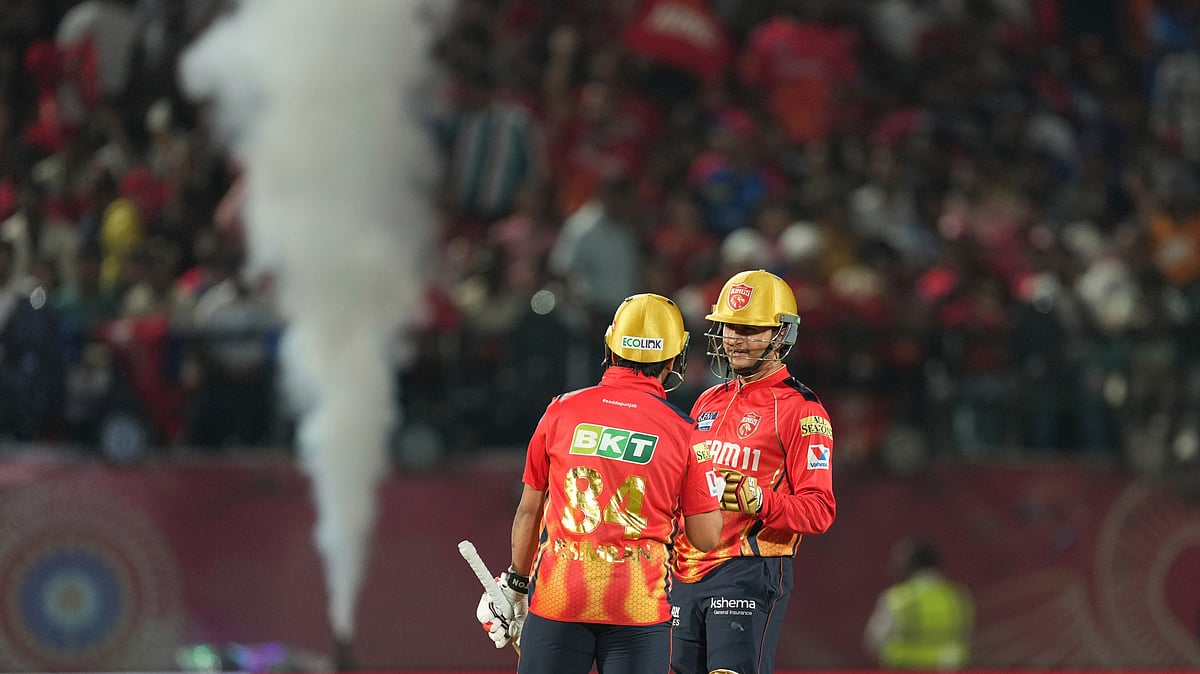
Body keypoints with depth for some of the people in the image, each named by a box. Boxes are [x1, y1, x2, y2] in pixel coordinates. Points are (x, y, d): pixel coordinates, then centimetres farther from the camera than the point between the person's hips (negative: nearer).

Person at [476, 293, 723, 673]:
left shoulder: (562, 411, 2)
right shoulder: (683, 431, -2)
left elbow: (529, 511, 11)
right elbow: (706, 538, 2)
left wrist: (516, 584, 24)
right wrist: (711, 480, 20)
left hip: (557, 597, 1)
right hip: (639, 603, -1)